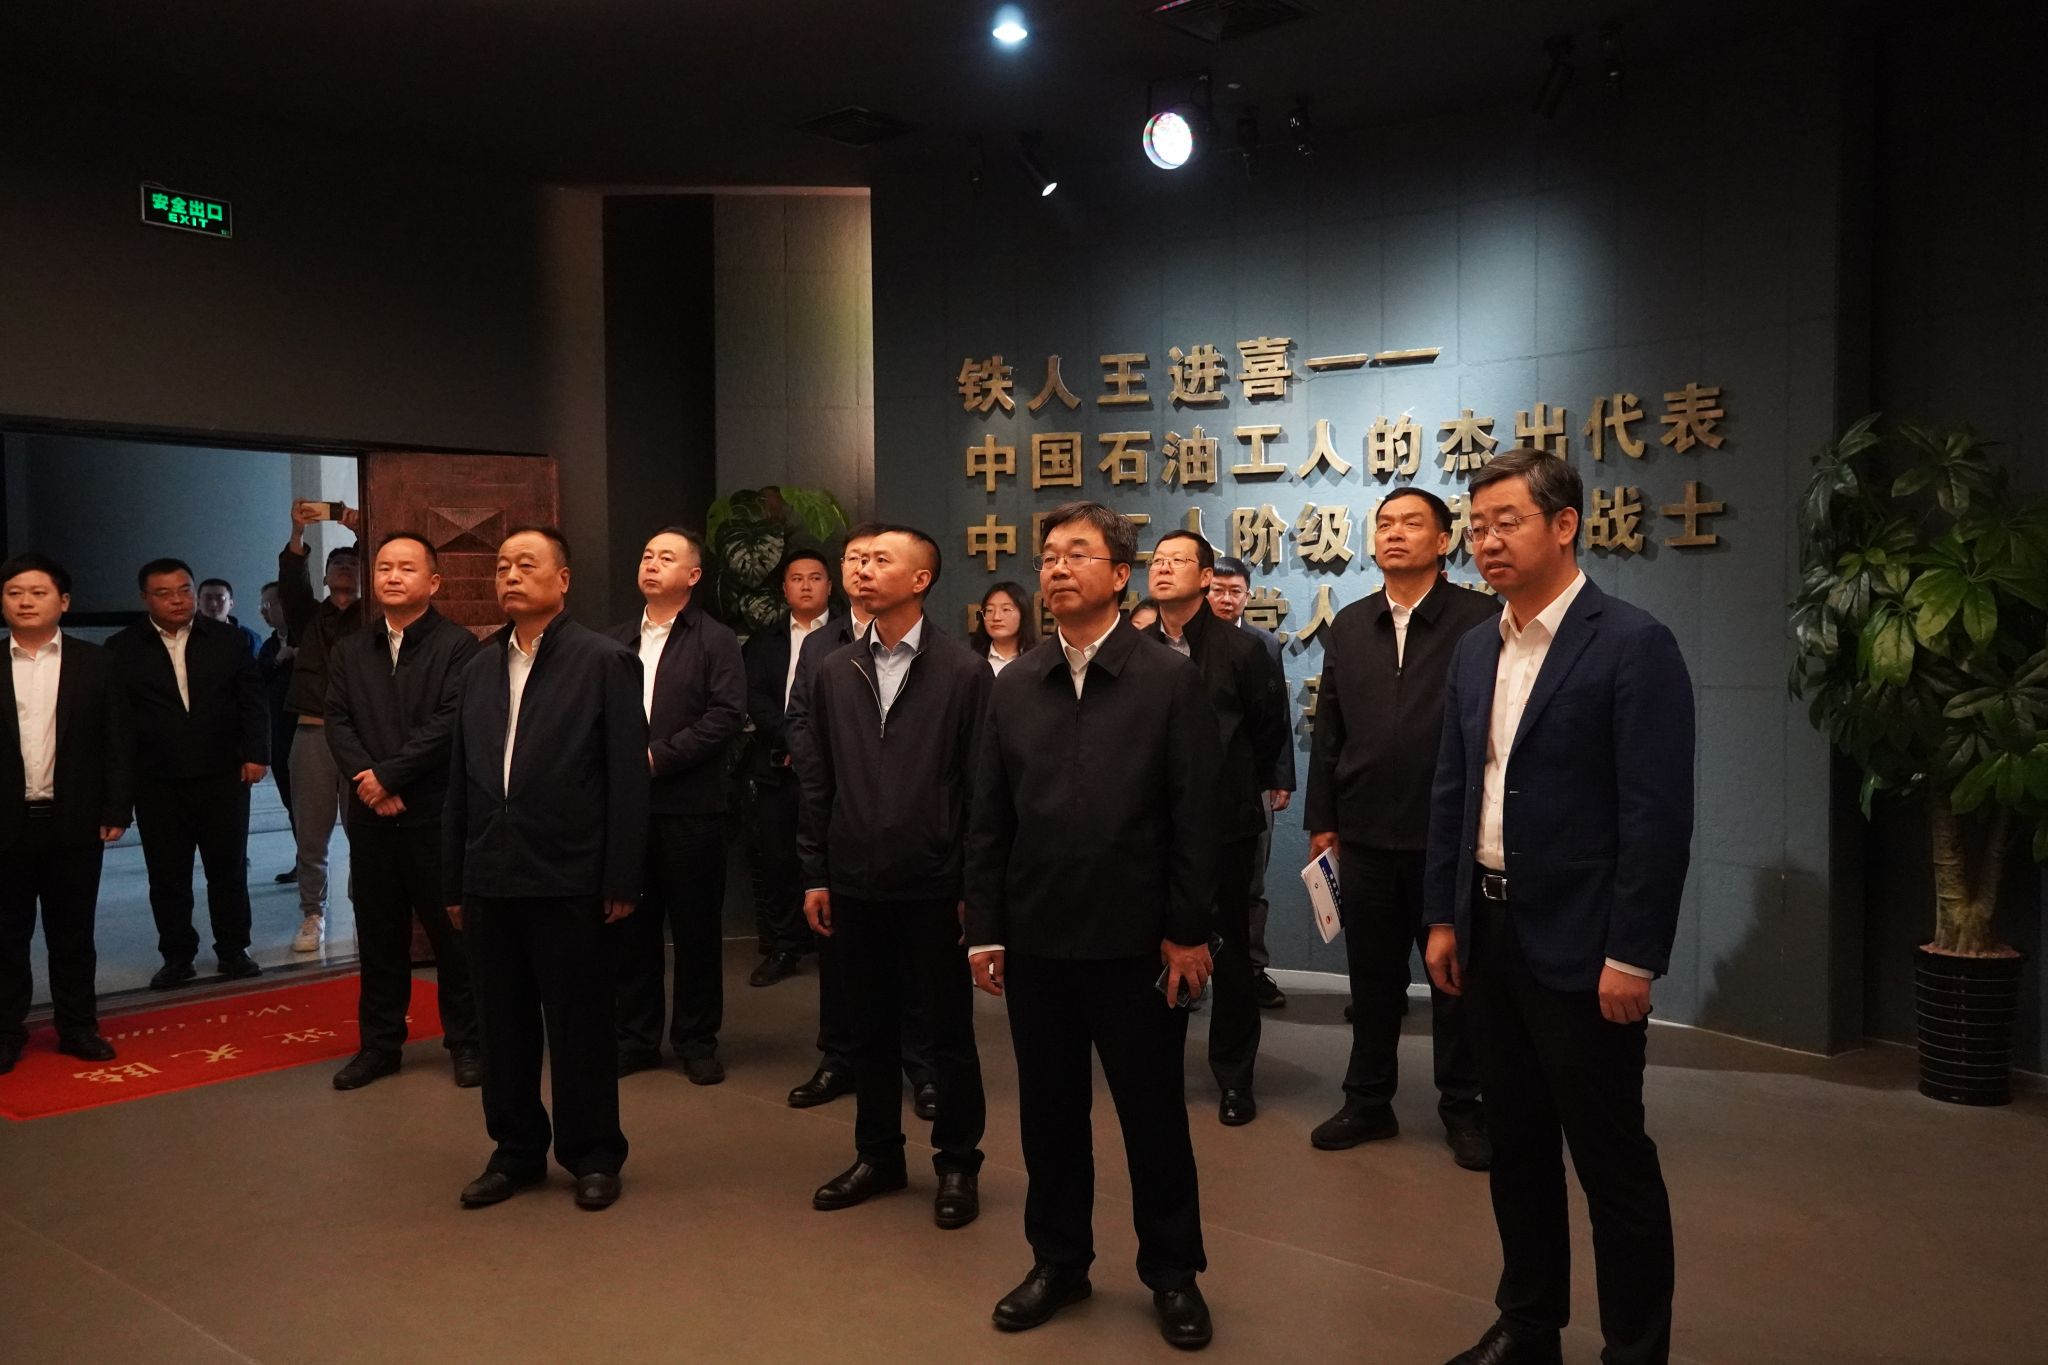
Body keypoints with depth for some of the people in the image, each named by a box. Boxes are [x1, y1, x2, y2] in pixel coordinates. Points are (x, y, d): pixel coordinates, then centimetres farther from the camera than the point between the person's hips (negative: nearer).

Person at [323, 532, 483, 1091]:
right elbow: (337, 723, 5)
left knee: (451, 931, 3)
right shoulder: (349, 652, 14)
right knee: (378, 933, 11)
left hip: (438, 813, -5)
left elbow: (449, 723, -13)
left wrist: (389, 775, -14)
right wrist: (366, 780, -11)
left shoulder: (458, 646, -4)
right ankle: (379, 1042, 22)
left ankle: (465, 1042, 14)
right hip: (371, 816, 5)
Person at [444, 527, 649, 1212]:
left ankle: (593, 1155, 20)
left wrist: (621, 881, -10)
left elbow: (628, 777, -7)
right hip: (491, 879, 5)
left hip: (568, 880, -5)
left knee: (580, 1028, 5)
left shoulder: (605, 661, -4)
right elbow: (460, 778, 13)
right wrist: (454, 880, 11)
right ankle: (516, 1151, 28)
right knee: (503, 1027, 13)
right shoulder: (480, 667, 12)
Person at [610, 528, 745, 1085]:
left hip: (690, 804, -4)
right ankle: (635, 1037, 21)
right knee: (630, 924, 9)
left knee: (696, 925, 4)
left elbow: (727, 713, -11)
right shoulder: (615, 642, 14)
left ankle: (697, 1040, 15)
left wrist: (659, 756, -15)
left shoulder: (716, 641, 0)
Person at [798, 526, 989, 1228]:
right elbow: (816, 779, 9)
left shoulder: (964, 670, -5)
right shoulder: (835, 672, 8)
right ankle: (878, 1156, 30)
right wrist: (816, 874, 6)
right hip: (856, 883, 4)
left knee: (950, 1032, 7)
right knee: (870, 1028, 15)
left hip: (933, 885, -4)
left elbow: (981, 784, -7)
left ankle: (957, 1163, 22)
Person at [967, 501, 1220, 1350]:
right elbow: (988, 821, 7)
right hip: (1037, 939, 3)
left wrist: (1189, 930, -9)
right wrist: (984, 928, 3)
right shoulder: (1013, 688, 6)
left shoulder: (1172, 680, -3)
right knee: (1049, 1110, 13)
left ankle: (1173, 1272, 25)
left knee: (1154, 1113, 8)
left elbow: (1195, 816, -6)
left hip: (1136, 940, -3)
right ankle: (1058, 1261, 30)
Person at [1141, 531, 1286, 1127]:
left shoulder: (1241, 651, -5)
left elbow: (1269, 731, 5)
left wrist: (1239, 787, 10)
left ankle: (1234, 1075, 17)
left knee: (1229, 950, 6)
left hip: (1223, 825, -2)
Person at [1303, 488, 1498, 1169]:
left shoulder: (1481, 620, -6)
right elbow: (1328, 731, 10)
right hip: (1366, 833, 4)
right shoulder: (1348, 627, 9)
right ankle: (1368, 1101, 27)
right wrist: (1322, 820, 7)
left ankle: (1462, 1107, 24)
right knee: (1372, 974, 14)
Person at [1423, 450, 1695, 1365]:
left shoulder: (1633, 645, -12)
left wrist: (1632, 956, -18)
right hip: (1488, 930, 7)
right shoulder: (1475, 653, 9)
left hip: (1579, 944, -7)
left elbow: (1657, 815, -16)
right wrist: (1443, 918, 9)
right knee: (1516, 1144, 17)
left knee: (1612, 1159, 5)